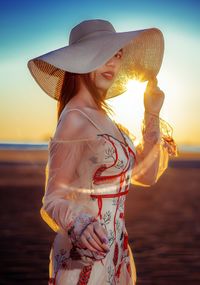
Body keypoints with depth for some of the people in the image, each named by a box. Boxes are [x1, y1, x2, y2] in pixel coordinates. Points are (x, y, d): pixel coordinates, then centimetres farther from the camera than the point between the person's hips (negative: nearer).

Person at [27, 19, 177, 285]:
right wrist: (77, 222, -37)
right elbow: (53, 198, -17)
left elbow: (147, 175, 11)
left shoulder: (104, 117, 8)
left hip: (116, 250, 8)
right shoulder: (74, 118, -16)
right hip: (85, 255, -8)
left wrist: (152, 114, 8)